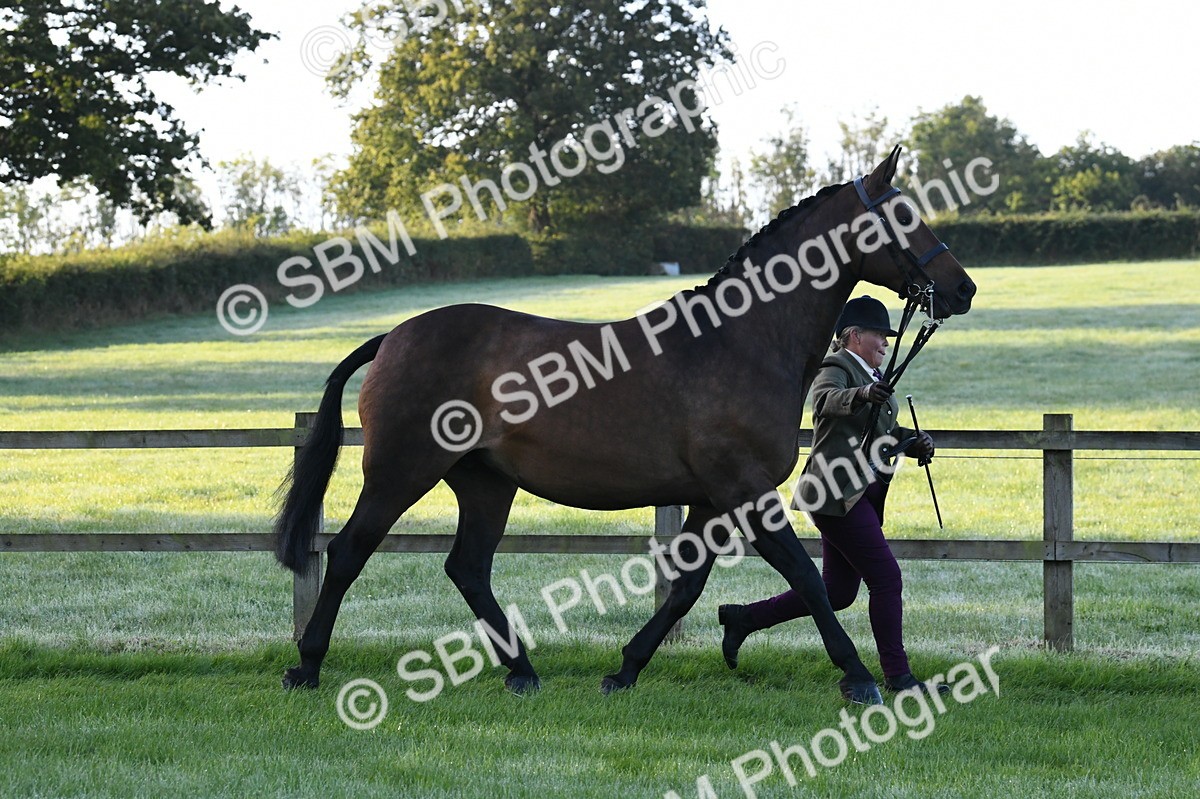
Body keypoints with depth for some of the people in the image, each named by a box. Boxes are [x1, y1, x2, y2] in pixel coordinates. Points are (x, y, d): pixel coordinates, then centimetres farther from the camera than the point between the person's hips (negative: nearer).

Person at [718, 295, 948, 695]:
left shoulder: (871, 376, 19)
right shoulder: (835, 369, -9)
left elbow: (886, 430, 25)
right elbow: (826, 401, -32)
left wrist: (915, 441, 5)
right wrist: (861, 395, -51)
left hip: (862, 493, 10)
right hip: (838, 492, -10)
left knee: (837, 592, 10)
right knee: (886, 578, -10)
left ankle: (743, 617, 19)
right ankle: (897, 675, -4)